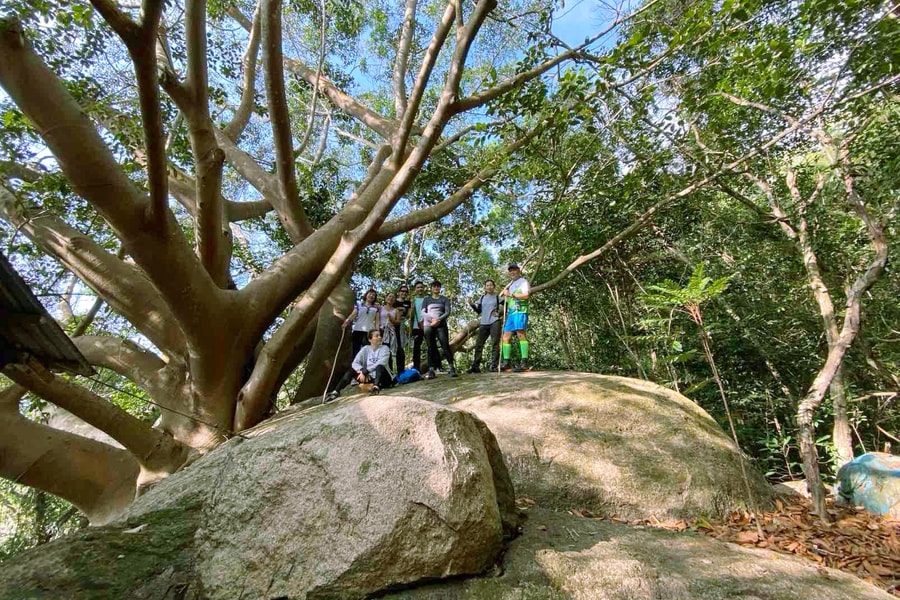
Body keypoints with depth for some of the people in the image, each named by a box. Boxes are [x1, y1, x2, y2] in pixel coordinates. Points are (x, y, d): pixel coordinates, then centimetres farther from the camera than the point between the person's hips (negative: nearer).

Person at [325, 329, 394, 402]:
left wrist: (364, 371, -28)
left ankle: (376, 387, -55)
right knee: (352, 369, -14)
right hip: (369, 378, 4)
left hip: (383, 379, -3)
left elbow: (380, 363, -22)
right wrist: (362, 371, -25)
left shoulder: (385, 348, -6)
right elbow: (355, 363, -6)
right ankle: (336, 391, -23)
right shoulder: (365, 349, 4)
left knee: (379, 367, -33)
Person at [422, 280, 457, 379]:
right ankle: (431, 370, -7)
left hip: (441, 325, -1)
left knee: (445, 345, -13)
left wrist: (438, 320, -14)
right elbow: (423, 313, 5)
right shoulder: (426, 300, 17)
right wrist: (432, 319, -13)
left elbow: (447, 312, 3)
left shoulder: (444, 299, 15)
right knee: (431, 347, -3)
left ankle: (452, 367, -14)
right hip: (428, 325, 1)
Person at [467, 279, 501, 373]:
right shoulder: (482, 297, 17)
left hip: (495, 322, -3)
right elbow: (479, 310, 14)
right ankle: (475, 366, 1)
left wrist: (499, 313, -9)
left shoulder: (497, 297, 8)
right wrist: (472, 305, -2)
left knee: (495, 344, -7)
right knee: (478, 344, -1)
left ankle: (494, 366, -5)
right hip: (483, 323, 3)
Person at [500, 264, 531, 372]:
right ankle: (506, 363, 1)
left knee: (521, 334, -19)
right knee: (506, 337, 1)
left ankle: (524, 363, -24)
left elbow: (526, 295, -11)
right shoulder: (511, 285, 29)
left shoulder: (523, 281, 6)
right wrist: (504, 293, 11)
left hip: (520, 311, -8)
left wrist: (511, 294, -11)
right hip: (510, 313, 8)